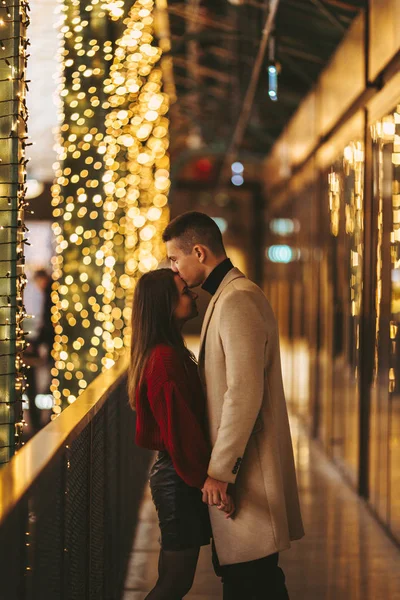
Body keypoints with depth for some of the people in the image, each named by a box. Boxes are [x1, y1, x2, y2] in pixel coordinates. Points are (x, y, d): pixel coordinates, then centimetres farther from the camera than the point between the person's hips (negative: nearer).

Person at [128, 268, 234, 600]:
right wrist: (210, 482, -18)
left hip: (174, 473, 10)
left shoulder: (168, 353, 12)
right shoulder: (166, 359, -20)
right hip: (179, 477, -10)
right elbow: (182, 431, -22)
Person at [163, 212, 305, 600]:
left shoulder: (237, 299, -16)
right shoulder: (227, 295, 17)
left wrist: (220, 470, -18)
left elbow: (244, 393, -22)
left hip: (247, 467, -10)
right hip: (239, 462, 10)